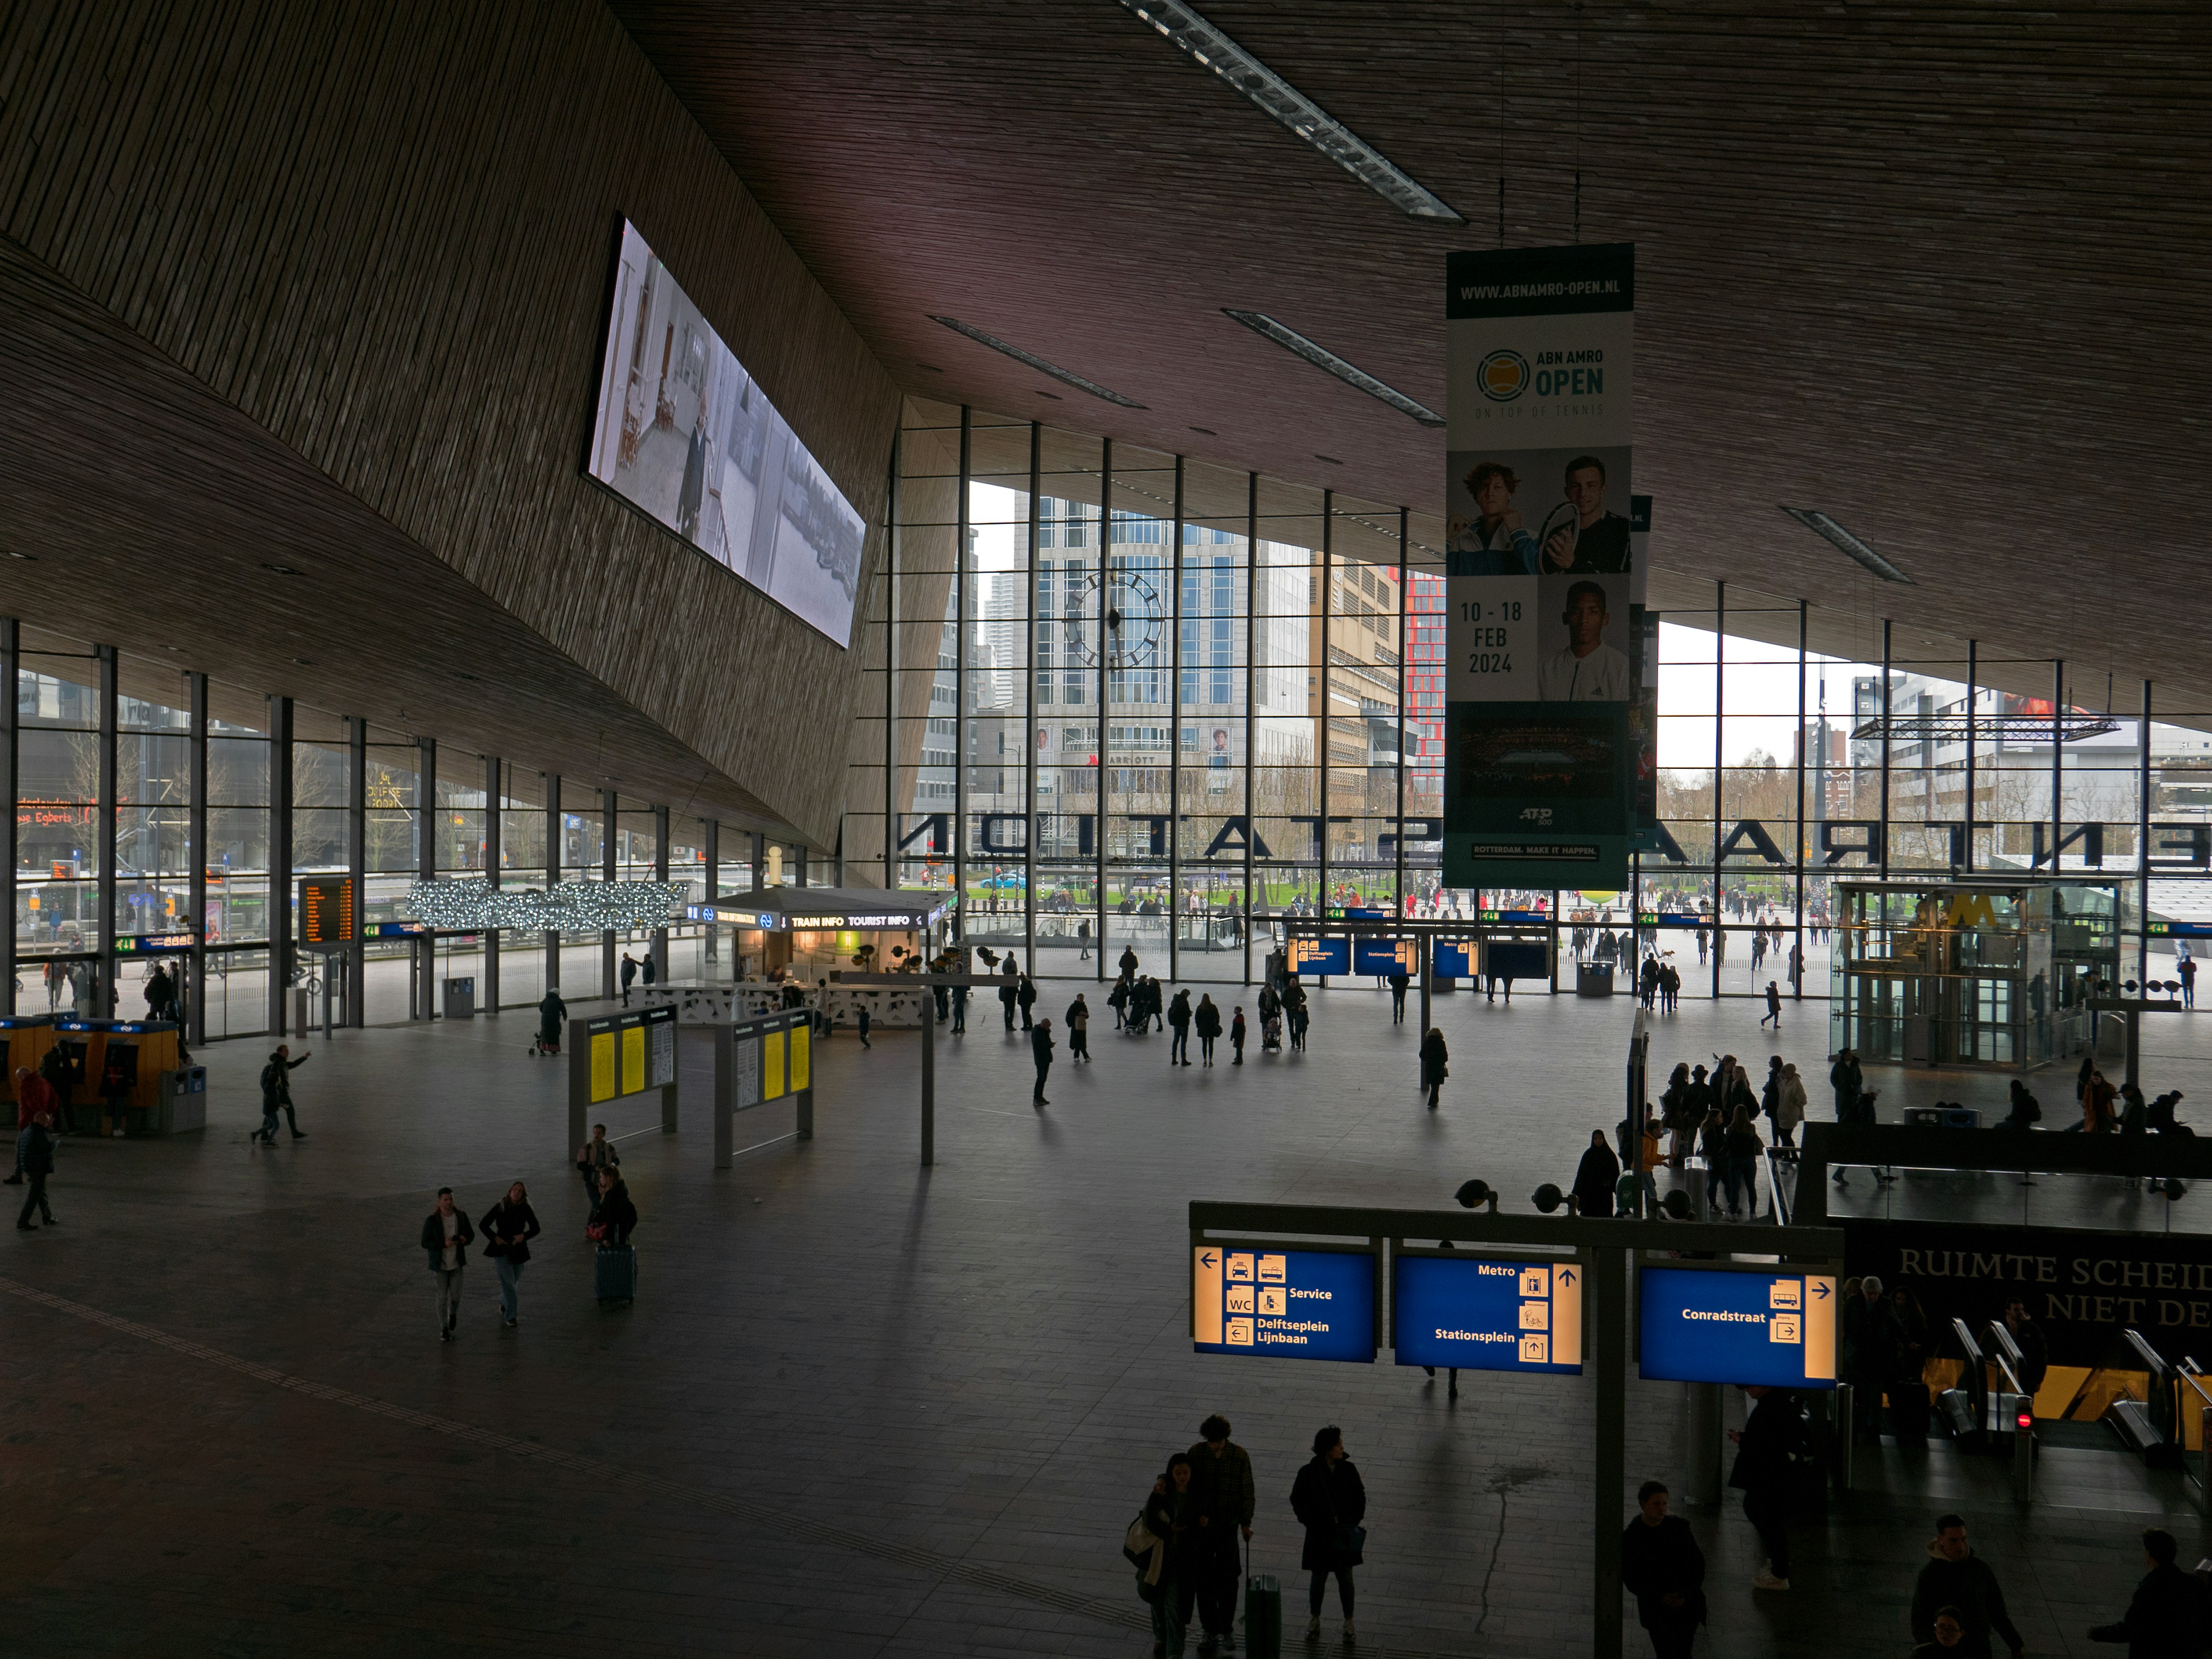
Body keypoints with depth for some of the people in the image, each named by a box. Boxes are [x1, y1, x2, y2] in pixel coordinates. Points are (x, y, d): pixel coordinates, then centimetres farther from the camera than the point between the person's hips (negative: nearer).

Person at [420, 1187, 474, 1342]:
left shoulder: (461, 1217, -10)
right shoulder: (432, 1220, -18)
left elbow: (471, 1235, 3)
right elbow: (425, 1243, -15)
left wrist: (466, 1239, -21)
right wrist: (444, 1244, -30)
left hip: (457, 1263, 2)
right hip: (440, 1264, -2)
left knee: (456, 1295, 4)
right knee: (443, 1297, 4)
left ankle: (453, 1312, 40)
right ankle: (444, 1329, 20)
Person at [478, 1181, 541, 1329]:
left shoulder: (526, 1210, -3)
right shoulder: (500, 1208, -7)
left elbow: (536, 1228, 3)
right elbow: (483, 1225, 0)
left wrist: (524, 1236, -15)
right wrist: (495, 1238, -12)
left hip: (518, 1249, 3)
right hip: (502, 1249, -3)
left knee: (514, 1281, 15)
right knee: (508, 1281, -9)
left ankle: (503, 1303, 44)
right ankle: (511, 1316, -4)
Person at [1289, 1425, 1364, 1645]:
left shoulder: (1348, 1470, -2)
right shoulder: (1309, 1473, -10)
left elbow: (1360, 1498, 7)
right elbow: (1298, 1501, -3)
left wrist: (1352, 1522, -4)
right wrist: (1315, 1523, -10)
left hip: (1345, 1534, 2)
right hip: (1320, 1536, -2)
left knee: (1346, 1579, 6)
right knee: (1319, 1579, 10)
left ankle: (1349, 1624, 18)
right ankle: (1314, 1621, 28)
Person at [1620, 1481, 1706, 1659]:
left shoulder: (1679, 1527, -4)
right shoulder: (1629, 1538, -10)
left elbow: (1697, 1563, -1)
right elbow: (1631, 1580, -7)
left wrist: (1685, 1595, -14)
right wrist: (1661, 1597, -18)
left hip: (1687, 1604, 2)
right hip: (1657, 1609, -2)